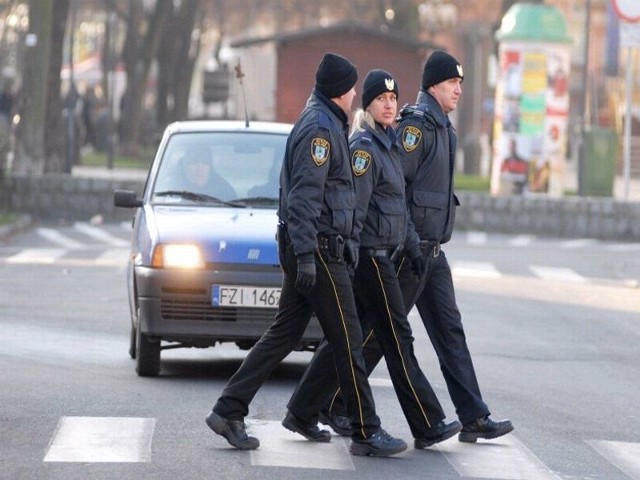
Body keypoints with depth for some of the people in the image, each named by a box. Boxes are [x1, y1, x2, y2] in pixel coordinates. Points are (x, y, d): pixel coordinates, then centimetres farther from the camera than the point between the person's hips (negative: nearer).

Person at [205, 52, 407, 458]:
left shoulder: (324, 123, 18)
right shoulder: (321, 127, -15)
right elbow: (304, 196, -22)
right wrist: (306, 255, -26)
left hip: (309, 249, 10)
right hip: (318, 248, -10)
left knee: (285, 334, 11)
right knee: (347, 341, -5)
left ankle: (229, 412, 8)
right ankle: (366, 432, -1)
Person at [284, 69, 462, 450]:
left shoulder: (388, 145, 17)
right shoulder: (364, 147, -13)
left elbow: (400, 205, 22)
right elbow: (354, 207, -18)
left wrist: (414, 247, 17)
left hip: (382, 255, 10)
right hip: (370, 254, -10)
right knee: (398, 340, -5)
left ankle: (303, 411, 16)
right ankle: (428, 427, -2)